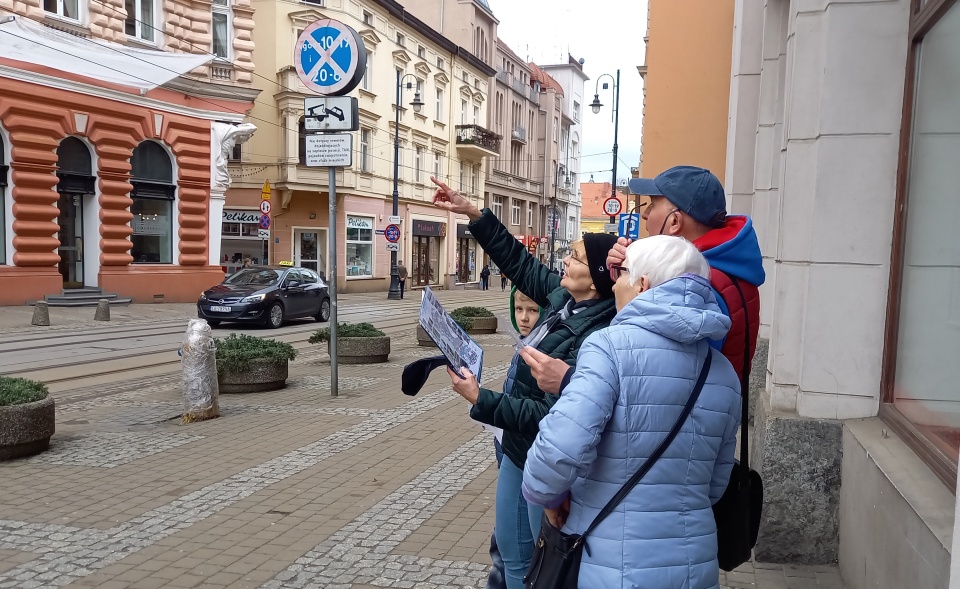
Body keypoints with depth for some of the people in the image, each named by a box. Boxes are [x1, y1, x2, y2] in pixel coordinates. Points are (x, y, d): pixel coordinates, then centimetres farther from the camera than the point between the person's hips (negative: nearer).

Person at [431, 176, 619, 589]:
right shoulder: (564, 297, -5)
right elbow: (520, 262, 8)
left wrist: (479, 399, -30)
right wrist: (473, 214, 4)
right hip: (518, 450, 9)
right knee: (512, 552, 24)